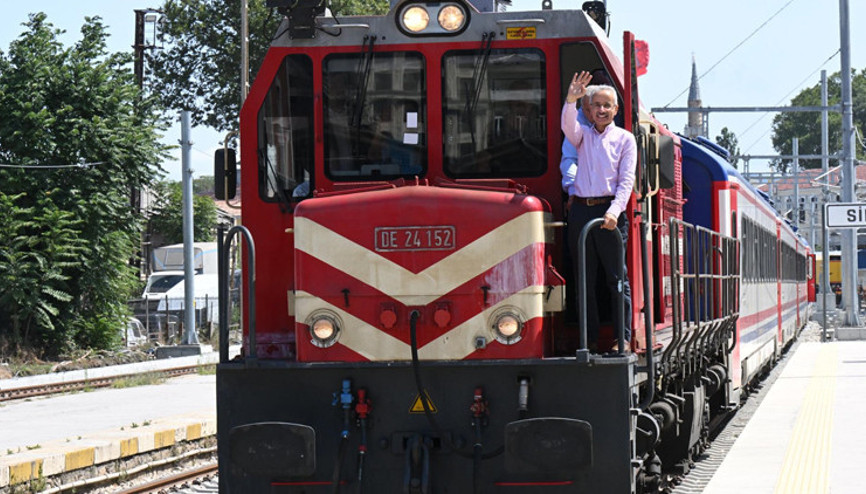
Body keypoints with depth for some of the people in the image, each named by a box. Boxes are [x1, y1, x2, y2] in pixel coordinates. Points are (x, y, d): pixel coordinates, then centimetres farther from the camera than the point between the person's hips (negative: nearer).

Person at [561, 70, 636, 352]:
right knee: (584, 280, 3)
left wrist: (614, 211, -16)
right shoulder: (582, 136, 15)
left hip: (609, 212, -3)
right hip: (580, 210, 3)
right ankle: (589, 339, 7)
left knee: (617, 277, -4)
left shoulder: (624, 139, 7)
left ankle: (623, 338, -2)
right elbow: (568, 125, -8)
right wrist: (571, 100, -28)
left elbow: (626, 180, -2)